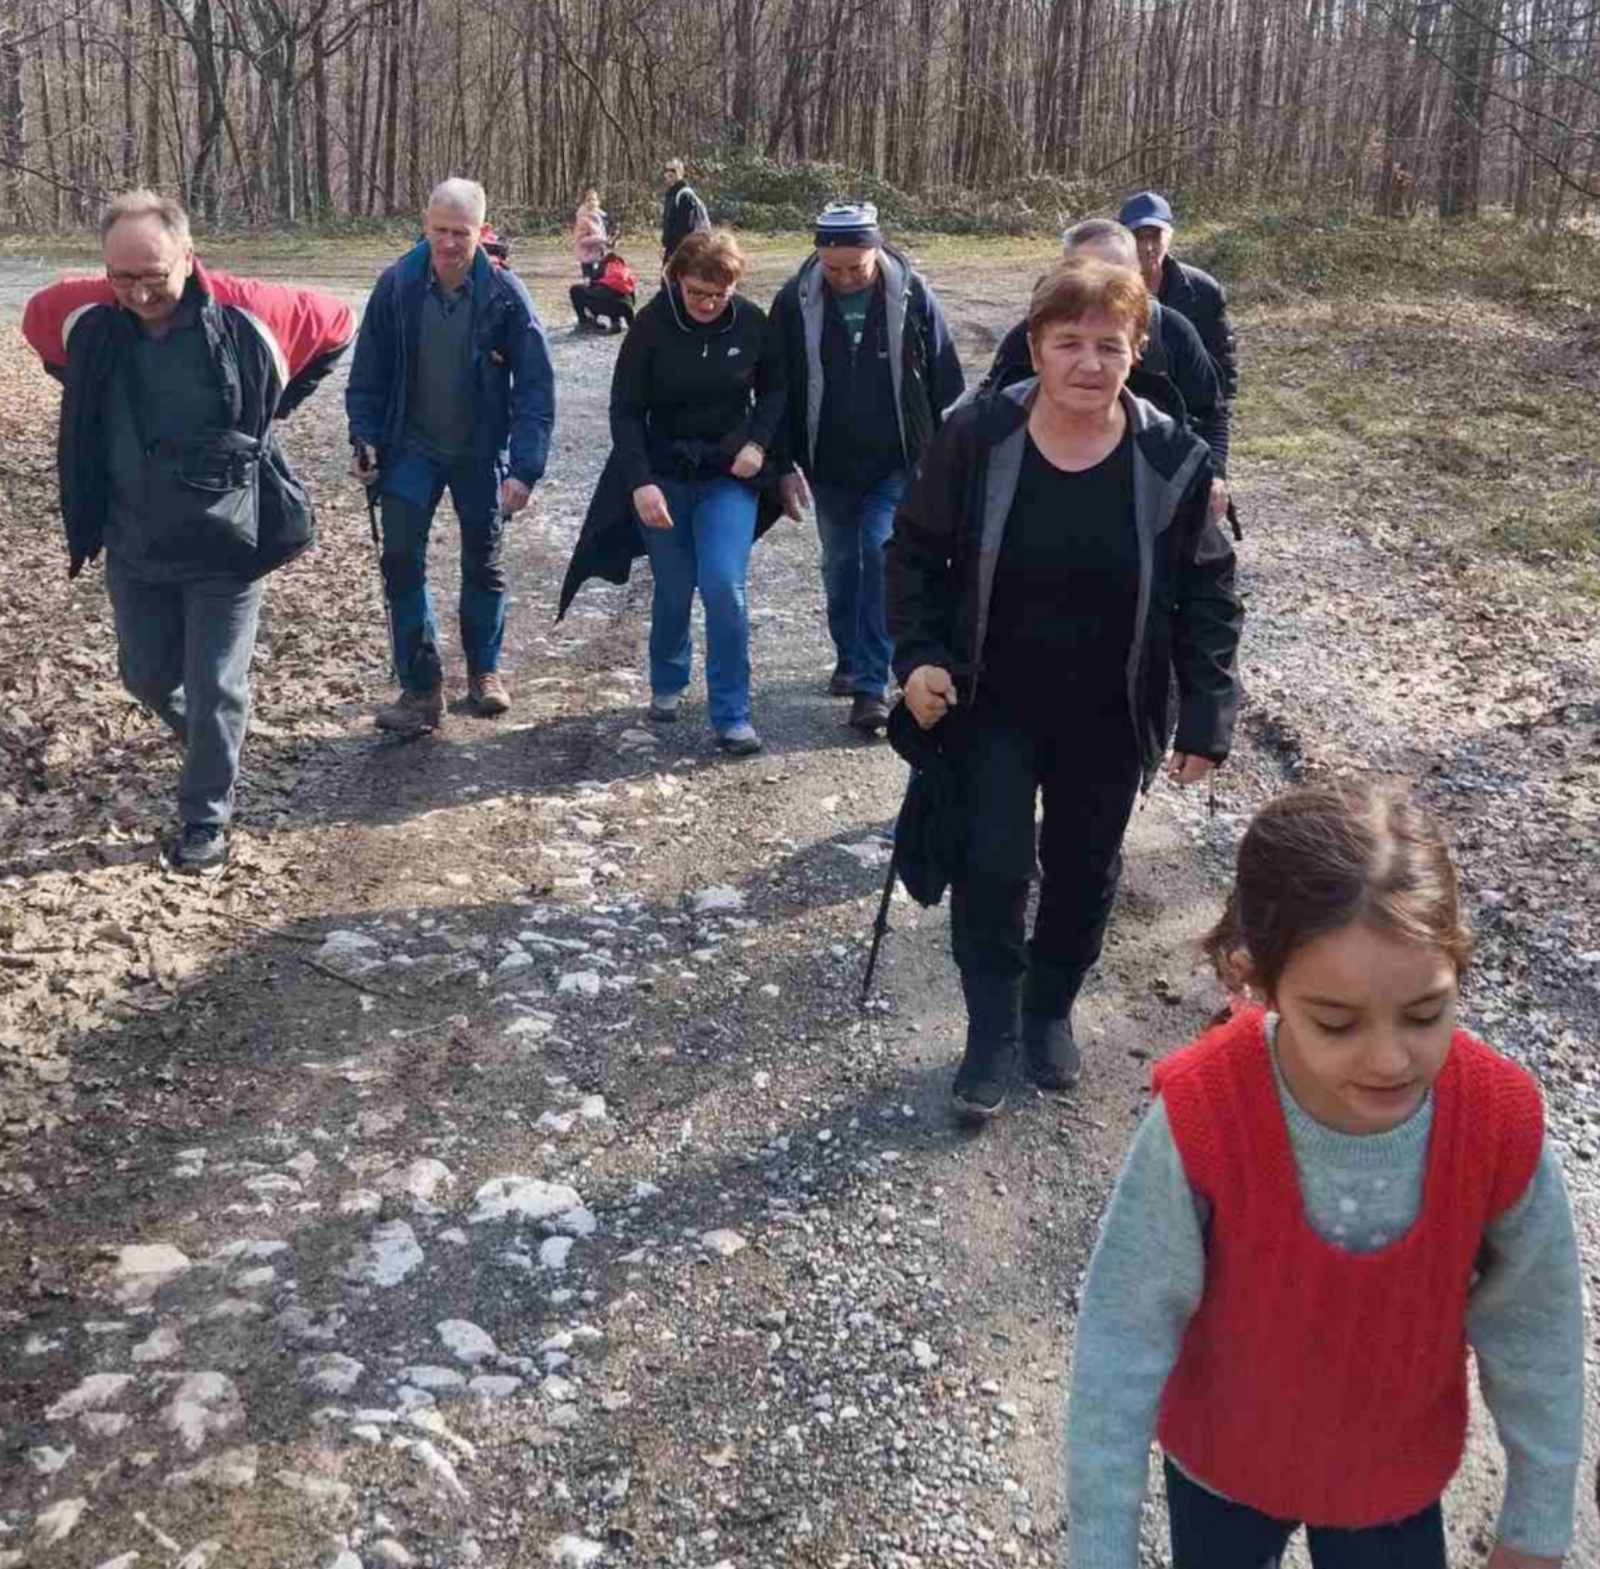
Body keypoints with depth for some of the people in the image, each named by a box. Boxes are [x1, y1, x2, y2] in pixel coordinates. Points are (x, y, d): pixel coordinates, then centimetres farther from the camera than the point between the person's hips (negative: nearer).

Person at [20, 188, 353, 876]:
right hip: (134, 549, 4)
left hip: (227, 547, -3)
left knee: (215, 692, 2)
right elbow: (36, 317, 16)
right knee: (147, 676, 16)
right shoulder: (87, 318, -9)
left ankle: (205, 821, 19)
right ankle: (204, 740, 47)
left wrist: (275, 403, 2)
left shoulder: (244, 316, -16)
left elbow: (333, 322, 2)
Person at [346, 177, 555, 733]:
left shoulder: (505, 294, -15)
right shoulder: (397, 285, -11)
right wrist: (365, 439, -7)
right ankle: (421, 689, 2)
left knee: (483, 563, 13)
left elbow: (535, 387, -15)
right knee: (401, 562, -6)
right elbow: (369, 370, 0)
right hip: (412, 448, 1)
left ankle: (485, 671, 33)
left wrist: (524, 469, -21)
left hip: (481, 452, -1)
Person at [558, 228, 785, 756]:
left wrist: (758, 442, -8)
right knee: (673, 590, 7)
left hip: (729, 476, 0)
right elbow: (625, 411, -9)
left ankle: (732, 714, -4)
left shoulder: (752, 324, -7)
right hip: (662, 477, 0)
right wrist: (640, 483, -20)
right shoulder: (651, 325, -12)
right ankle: (667, 684, 34)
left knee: (724, 588, -12)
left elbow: (774, 389, 9)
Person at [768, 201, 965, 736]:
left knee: (881, 555, -12)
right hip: (830, 465, 2)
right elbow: (777, 390, 0)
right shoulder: (795, 302, -8)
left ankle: (871, 685, -8)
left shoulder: (912, 295, -10)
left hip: (898, 463, -2)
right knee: (841, 564, 14)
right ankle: (850, 660, 35)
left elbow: (945, 381, -2)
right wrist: (785, 465, -3)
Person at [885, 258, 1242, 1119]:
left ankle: (1051, 1011, 38)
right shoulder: (976, 437, -12)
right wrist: (918, 655, -13)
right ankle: (991, 1031, 17)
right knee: (993, 866, -4)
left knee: (1084, 871, 14)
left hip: (1108, 720, 1)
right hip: (994, 706, -1)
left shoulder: (1172, 460, -11)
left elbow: (1208, 596, -4)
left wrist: (1205, 716, -8)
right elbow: (915, 552, -1)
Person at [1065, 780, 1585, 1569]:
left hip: (1397, 1469, 1)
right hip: (1221, 1455, -1)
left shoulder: (1501, 1120, -27)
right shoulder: (1200, 1115, -34)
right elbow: (1122, 1339, -23)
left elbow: (1534, 1335, -11)